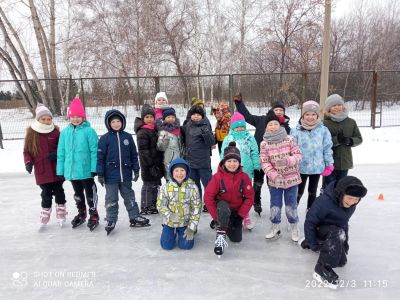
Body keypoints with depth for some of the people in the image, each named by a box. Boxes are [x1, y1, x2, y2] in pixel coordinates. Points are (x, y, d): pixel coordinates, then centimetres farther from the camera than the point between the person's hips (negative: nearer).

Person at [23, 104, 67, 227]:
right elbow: (27, 151, 3)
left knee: (59, 191, 10)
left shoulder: (55, 131, -2)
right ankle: (45, 215, 25)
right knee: (46, 193, 7)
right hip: (41, 170, 0)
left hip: (57, 169, 1)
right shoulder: (31, 132, -2)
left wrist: (57, 154, -13)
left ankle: (60, 214, 25)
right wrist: (28, 162, -12)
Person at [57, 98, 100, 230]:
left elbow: (94, 151, -12)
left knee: (90, 193, 7)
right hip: (71, 170, 5)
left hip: (86, 170, -5)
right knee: (78, 194, 20)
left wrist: (94, 168, -15)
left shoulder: (89, 131, -11)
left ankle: (94, 215, 23)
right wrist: (60, 170, 5)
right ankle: (81, 214, 38)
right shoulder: (65, 132, 2)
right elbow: (61, 152, 5)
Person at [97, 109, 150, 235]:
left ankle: (135, 217, 25)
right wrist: (100, 174, -6)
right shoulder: (105, 138, -5)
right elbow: (100, 157, -5)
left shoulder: (127, 136, 2)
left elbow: (134, 155, 7)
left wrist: (136, 170, 8)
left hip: (126, 175, 2)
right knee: (111, 200, 9)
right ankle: (111, 221, 22)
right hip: (111, 175, -2)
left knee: (129, 197, 14)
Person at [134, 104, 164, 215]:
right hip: (149, 166, -8)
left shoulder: (155, 129, 12)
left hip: (157, 164, 9)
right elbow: (143, 151, -19)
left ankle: (153, 206, 28)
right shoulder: (142, 132, -14)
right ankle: (145, 208, 12)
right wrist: (150, 164, -20)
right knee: (148, 185, 0)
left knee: (155, 185, 15)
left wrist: (160, 163, 18)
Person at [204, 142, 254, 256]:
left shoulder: (244, 177, -11)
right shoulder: (217, 177, -18)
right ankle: (220, 236, -26)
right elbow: (208, 197, -15)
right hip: (222, 207, -3)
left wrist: (240, 215, -10)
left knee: (236, 239, 2)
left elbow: (249, 197, -6)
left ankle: (228, 224, 31)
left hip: (237, 211, 3)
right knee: (224, 208, -39)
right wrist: (216, 217, -15)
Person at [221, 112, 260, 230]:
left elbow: (254, 153, 4)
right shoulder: (228, 139, 4)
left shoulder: (250, 138, 3)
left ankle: (246, 217, 21)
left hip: (246, 171, 0)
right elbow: (224, 155, 6)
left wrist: (257, 167, -1)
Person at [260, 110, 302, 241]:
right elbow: (264, 162, -8)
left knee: (291, 205, 9)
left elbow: (298, 155, -7)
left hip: (291, 178, -1)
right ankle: (275, 227, 30)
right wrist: (274, 175, -21)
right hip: (274, 180, 1)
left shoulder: (289, 139, -8)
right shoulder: (264, 144, -6)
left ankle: (294, 227, 30)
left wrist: (287, 160, -26)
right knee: (275, 205, 11)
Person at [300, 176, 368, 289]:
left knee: (341, 262, 9)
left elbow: (344, 221, 8)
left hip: (337, 232, 8)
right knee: (338, 233, -37)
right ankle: (322, 268, -26)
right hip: (319, 230, -7)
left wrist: (345, 241, 7)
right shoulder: (324, 201, -33)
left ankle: (322, 245, 32)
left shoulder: (350, 204, -11)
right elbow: (309, 222, -25)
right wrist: (312, 244, -20)